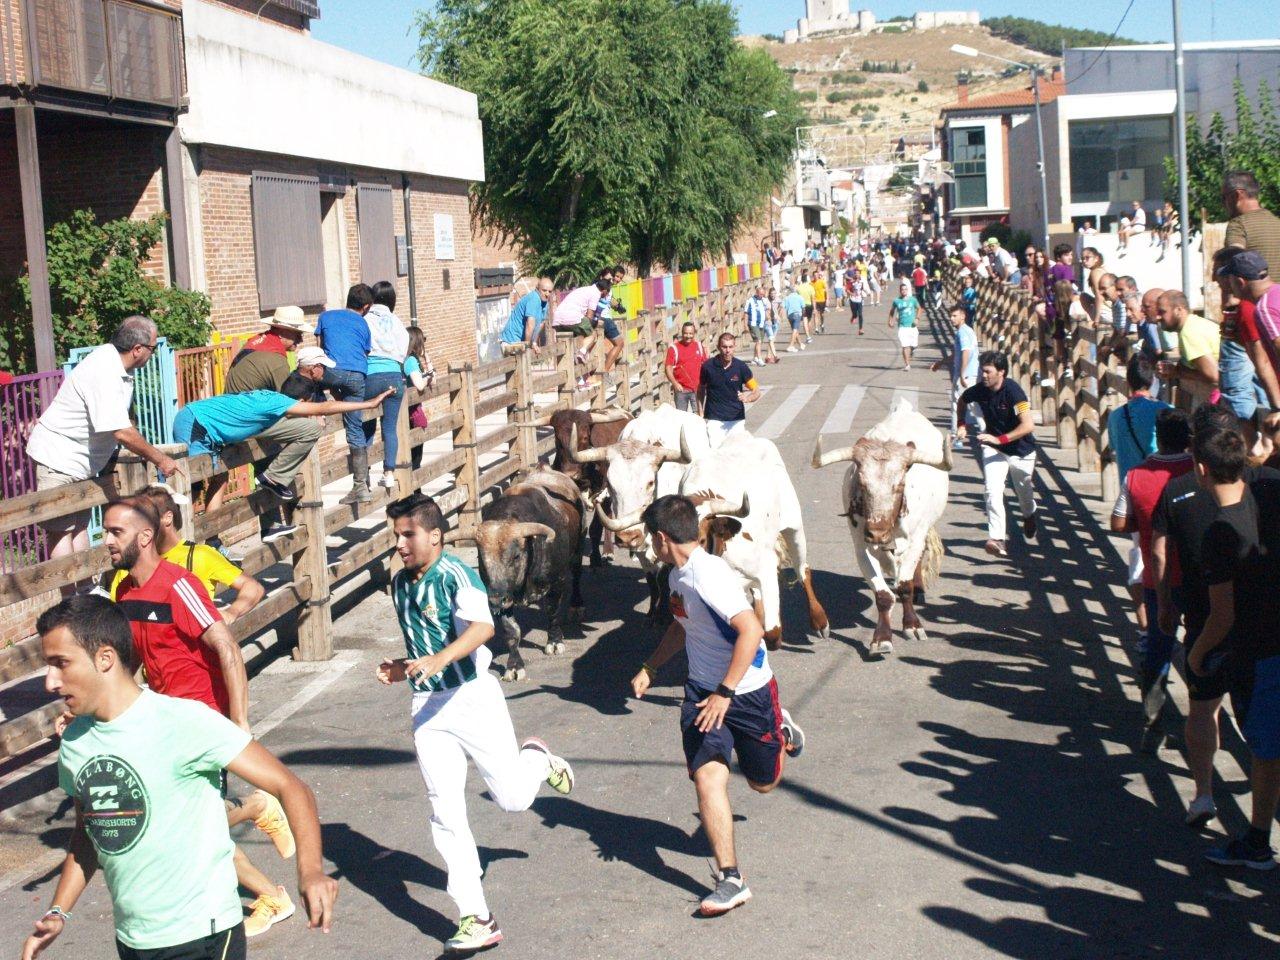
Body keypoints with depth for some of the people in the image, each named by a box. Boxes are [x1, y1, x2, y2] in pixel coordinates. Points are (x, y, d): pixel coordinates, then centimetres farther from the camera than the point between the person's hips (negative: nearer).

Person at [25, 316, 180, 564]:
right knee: (61, 530, -7)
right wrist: (159, 459, -21)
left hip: (81, 459, 10)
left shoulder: (112, 357, 0)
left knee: (80, 524, 14)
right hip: (58, 457, -10)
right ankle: (67, 584, -7)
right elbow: (121, 432, -31)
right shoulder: (104, 374, -29)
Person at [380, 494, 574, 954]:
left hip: (474, 696, -6)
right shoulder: (399, 584, 11)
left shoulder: (456, 575, -14)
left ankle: (535, 757, 36)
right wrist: (402, 670, 6)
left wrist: (439, 660, -45)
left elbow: (482, 627, -32)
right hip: (427, 706, 6)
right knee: (445, 814, -1)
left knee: (514, 797, -1)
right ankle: (477, 920, 4)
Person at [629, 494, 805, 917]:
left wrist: (724, 693, -31)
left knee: (763, 782, 12)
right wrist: (649, 668, 17)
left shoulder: (710, 574, -25)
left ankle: (782, 732, 44)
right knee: (707, 774, -13)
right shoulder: (677, 576, 4)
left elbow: (751, 631, -32)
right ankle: (730, 878, -11)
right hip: (702, 689, 6)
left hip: (747, 691, -6)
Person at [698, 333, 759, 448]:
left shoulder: (741, 367, -4)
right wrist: (701, 413, 4)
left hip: (737, 420, 1)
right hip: (714, 420, -1)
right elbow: (701, 390, 9)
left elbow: (756, 392, 0)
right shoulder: (708, 366, -5)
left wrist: (747, 398, -22)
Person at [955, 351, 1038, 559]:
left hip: (1021, 450, -2)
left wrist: (1000, 439, -40)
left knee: (1023, 490, 20)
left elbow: (1028, 426, -36)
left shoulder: (1013, 391, -28)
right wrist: (961, 424, 0)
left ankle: (1029, 515, 54)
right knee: (993, 491, -18)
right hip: (993, 448, 2)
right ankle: (997, 539, -21)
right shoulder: (979, 390, -13)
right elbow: (962, 401, 12)